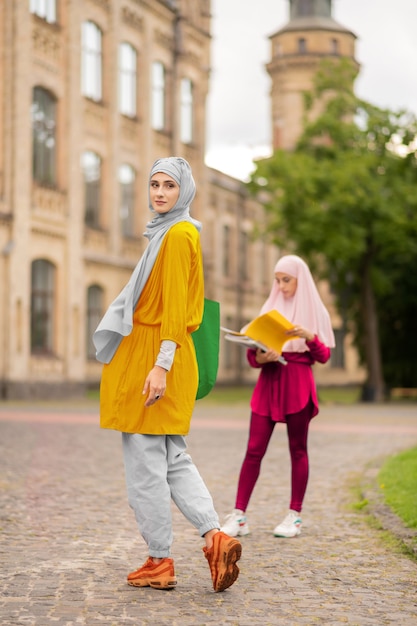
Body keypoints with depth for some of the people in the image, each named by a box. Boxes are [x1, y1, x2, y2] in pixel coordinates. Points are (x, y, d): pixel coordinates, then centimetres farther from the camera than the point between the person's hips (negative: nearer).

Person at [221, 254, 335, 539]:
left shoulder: (315, 312, 5)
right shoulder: (269, 309, 13)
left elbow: (324, 356, -2)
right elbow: (252, 352, 9)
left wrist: (309, 336, -20)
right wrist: (259, 357, -14)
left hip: (298, 385, -2)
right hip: (268, 382, 2)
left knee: (298, 450, 3)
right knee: (254, 450, -3)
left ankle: (295, 516, 11)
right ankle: (239, 516, -3)